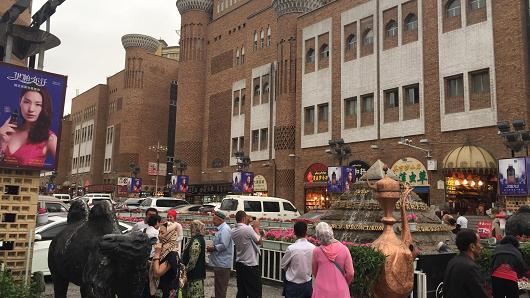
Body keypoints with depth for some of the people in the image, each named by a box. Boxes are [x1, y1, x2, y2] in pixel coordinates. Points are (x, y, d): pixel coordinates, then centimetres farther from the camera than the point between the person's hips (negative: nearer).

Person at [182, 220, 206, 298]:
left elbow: (192, 260, -24)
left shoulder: (196, 241, -22)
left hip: (194, 273, -10)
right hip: (197, 272, 10)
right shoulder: (199, 239, 10)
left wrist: (186, 270, -13)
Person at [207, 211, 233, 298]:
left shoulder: (225, 229, -18)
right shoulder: (220, 229, 15)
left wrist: (212, 248, -13)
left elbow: (223, 245, -26)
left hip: (222, 264, -10)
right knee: (218, 285, 19)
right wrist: (212, 247, 9)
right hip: (219, 263, 10)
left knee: (221, 288, -2)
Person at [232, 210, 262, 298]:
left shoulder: (233, 231, 3)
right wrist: (256, 229, 5)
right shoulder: (248, 229, -19)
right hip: (251, 265, -8)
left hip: (239, 264, 8)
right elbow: (258, 241, -9)